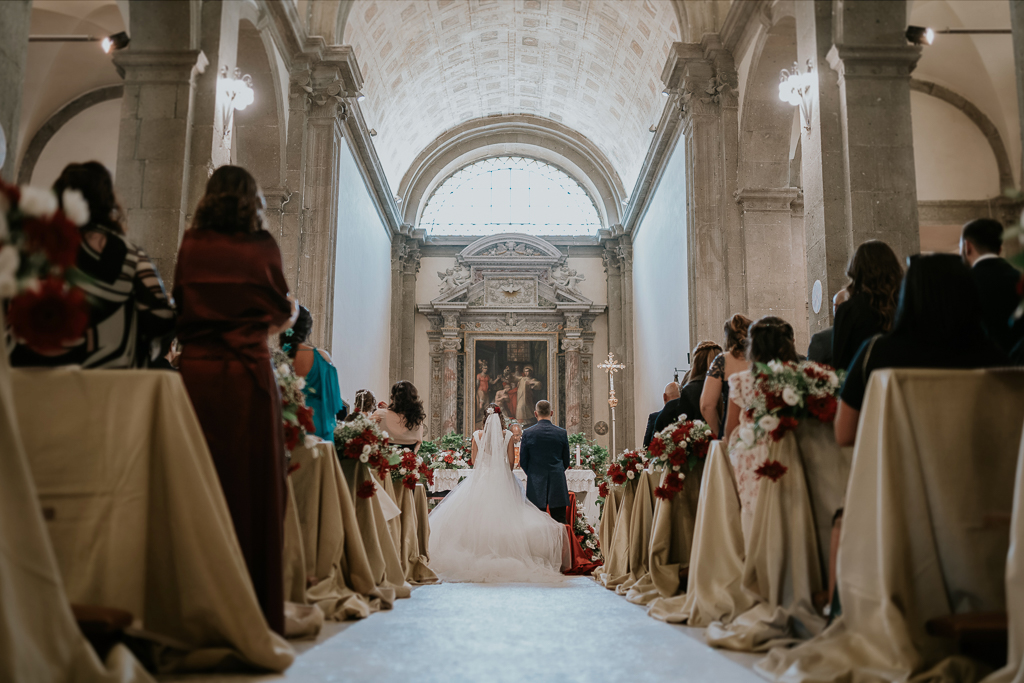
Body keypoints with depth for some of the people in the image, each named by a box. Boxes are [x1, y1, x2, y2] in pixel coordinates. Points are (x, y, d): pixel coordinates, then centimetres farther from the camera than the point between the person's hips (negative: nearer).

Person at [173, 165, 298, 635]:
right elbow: (281, 315, 12)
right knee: (251, 487, 4)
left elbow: (181, 307, 16)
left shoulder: (190, 246, 6)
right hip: (247, 378, -2)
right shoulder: (260, 248, 1)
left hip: (195, 373, 3)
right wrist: (292, 311, 33)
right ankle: (252, 610, 9)